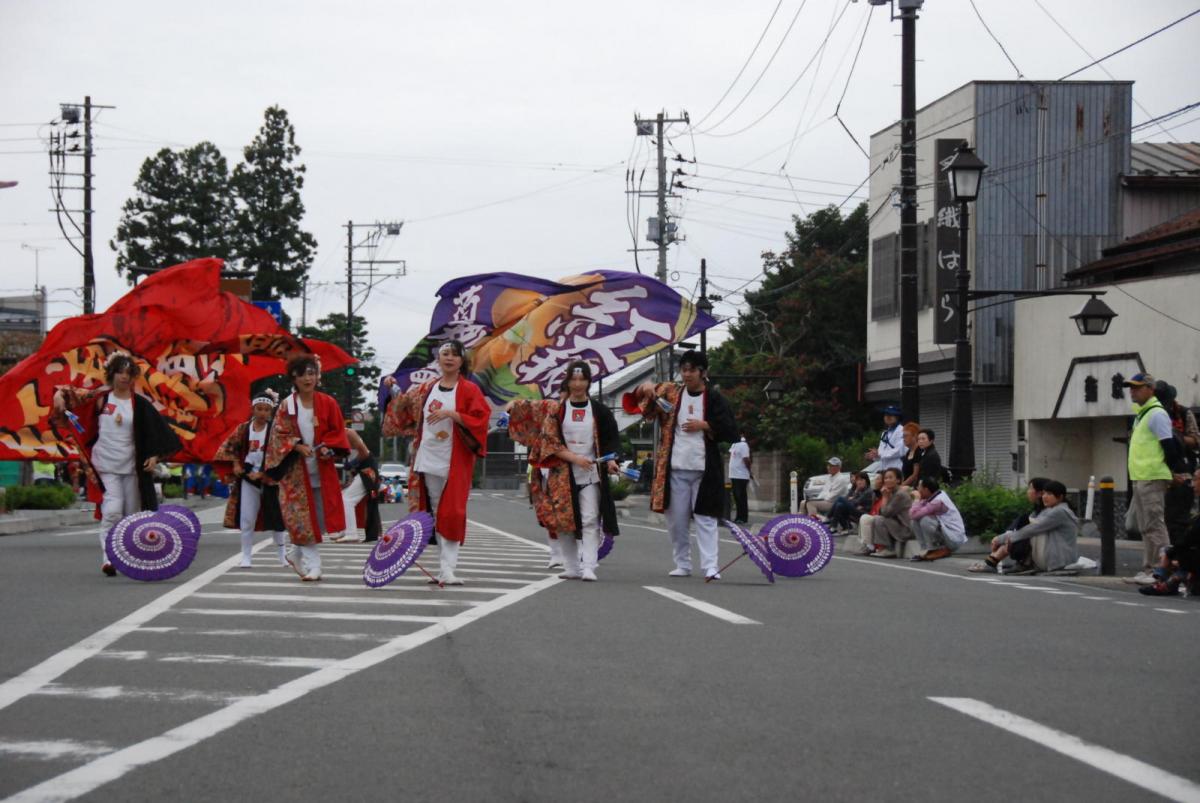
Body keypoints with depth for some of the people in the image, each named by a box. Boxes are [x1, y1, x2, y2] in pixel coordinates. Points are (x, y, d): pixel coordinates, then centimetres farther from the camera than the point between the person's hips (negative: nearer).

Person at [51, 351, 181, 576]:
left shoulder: (140, 404, 0)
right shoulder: (101, 398, 0)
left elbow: (160, 432, 3)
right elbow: (73, 395, 6)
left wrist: (154, 457, -6)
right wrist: (60, 395, -15)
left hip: (132, 467, 2)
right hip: (105, 466, -2)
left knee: (132, 516, 8)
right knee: (112, 511, -17)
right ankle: (108, 558, -17)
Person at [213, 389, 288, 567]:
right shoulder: (243, 429, 3)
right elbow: (229, 447, 12)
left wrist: (263, 474, -18)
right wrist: (235, 464, -3)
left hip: (269, 479, -2)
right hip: (248, 478, 2)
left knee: (275, 517, 6)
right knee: (247, 519, 2)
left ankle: (283, 555, 19)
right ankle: (246, 556, 8)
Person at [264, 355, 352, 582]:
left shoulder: (327, 403, 3)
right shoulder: (286, 406, 1)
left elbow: (337, 431, 5)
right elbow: (280, 434, -1)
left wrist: (327, 448, -12)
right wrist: (297, 446, -17)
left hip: (321, 468, 1)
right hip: (295, 468, -1)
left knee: (318, 516, 1)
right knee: (303, 517, -4)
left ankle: (296, 555, 22)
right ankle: (312, 565, 1)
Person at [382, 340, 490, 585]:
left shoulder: (469, 390, 0)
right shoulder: (426, 389, 13)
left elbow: (480, 419, -11)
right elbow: (403, 406, 28)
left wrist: (451, 414, -20)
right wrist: (394, 390, 11)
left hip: (454, 462, -5)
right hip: (428, 460, 5)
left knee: (451, 514, -10)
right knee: (434, 514, 7)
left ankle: (448, 568, -11)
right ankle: (443, 564, 13)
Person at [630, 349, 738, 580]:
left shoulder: (714, 398, 2)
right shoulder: (670, 393, 9)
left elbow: (731, 431, -1)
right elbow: (640, 403, 11)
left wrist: (704, 426, -13)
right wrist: (645, 389, -10)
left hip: (704, 470, -3)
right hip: (675, 468, 3)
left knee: (706, 519, -6)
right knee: (676, 520, 6)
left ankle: (710, 567, -8)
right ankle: (682, 565, 16)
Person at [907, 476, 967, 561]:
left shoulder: (937, 502, -24)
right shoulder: (934, 496, 4)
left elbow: (913, 514, -28)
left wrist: (917, 499, -13)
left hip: (955, 538, -9)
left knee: (925, 520, -27)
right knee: (915, 522, 0)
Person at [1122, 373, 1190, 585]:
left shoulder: (1156, 414, -11)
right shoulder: (1140, 414, 19)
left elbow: (1169, 444, -15)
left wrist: (1176, 471, -12)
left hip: (1153, 478, -10)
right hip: (1139, 478, 10)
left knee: (1154, 525, -10)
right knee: (1145, 526, 12)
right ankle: (1148, 570, 16)